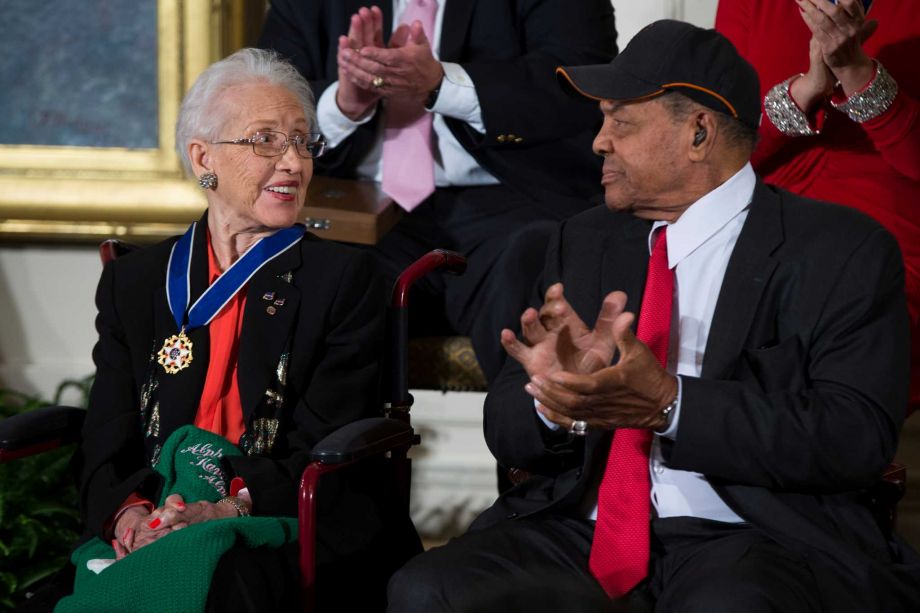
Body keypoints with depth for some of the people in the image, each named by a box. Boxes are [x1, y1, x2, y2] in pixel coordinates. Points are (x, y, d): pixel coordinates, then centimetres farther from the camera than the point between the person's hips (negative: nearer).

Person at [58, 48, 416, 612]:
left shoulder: (346, 280, 8)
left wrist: (233, 508, -21)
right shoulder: (134, 283, 16)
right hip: (152, 538, 2)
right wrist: (129, 515, -16)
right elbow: (107, 445, 7)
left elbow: (326, 448, -3)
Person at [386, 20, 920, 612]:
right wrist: (557, 398, -11)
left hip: (748, 538, -4)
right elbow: (506, 428, 14)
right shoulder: (584, 242, 17)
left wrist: (669, 404, -18)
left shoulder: (843, 250, 2)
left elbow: (858, 436, -10)